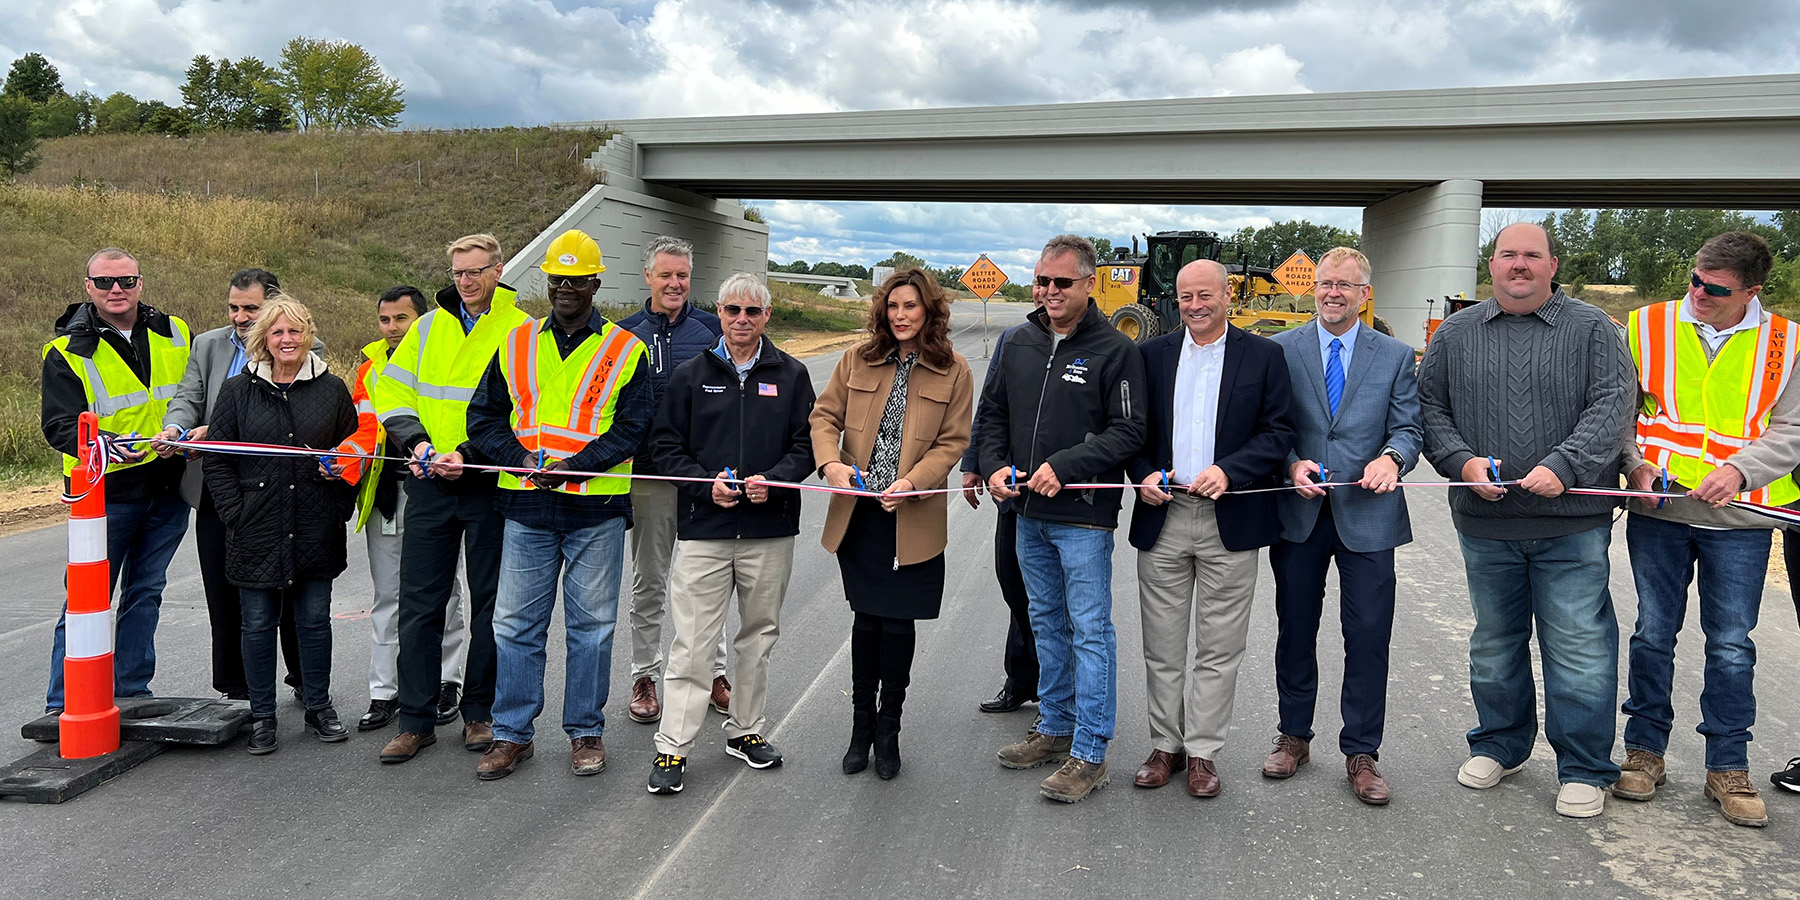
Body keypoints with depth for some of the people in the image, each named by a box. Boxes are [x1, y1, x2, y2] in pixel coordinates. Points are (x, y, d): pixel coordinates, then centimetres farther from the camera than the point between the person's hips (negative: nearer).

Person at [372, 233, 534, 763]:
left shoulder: (522, 332, -3)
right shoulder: (429, 327, 10)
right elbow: (392, 390, 11)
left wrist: (470, 454, -21)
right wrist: (417, 440, -7)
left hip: (490, 485, -3)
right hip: (430, 483, 3)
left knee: (490, 602, 8)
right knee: (419, 602, 5)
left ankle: (479, 712, 22)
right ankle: (416, 721, 15)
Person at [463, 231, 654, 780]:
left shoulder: (624, 351, 2)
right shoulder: (516, 345, 10)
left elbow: (634, 426, -5)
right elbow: (484, 417, 9)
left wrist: (574, 465, -16)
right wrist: (521, 458, -9)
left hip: (597, 510, -2)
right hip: (526, 507, 2)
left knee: (591, 625, 7)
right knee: (516, 624, 6)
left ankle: (585, 732, 21)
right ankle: (512, 734, 20)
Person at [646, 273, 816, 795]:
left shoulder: (791, 376, 7)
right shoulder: (690, 376, 6)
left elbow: (807, 444, 5)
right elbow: (665, 445, 5)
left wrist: (773, 480, -13)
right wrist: (706, 483, -10)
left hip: (770, 532, 2)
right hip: (703, 532, -1)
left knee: (759, 635, 12)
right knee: (692, 642, -2)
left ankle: (746, 731, 28)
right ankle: (672, 747, 6)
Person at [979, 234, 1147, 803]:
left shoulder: (1115, 350, -8)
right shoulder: (1021, 343, 9)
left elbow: (1128, 431, -12)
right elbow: (992, 412, 17)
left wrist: (1064, 467, -20)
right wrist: (994, 466, 0)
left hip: (1084, 517, -7)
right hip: (1029, 514, 7)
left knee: (1090, 631, 0)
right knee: (1046, 624, 17)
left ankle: (1089, 753, 9)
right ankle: (1055, 729, 32)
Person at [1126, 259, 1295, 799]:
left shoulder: (1264, 355, 3)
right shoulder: (1152, 355, 9)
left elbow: (1278, 432, -2)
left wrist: (1228, 471, -16)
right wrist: (1143, 476, -7)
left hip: (1230, 521, -2)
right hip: (1162, 517, 2)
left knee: (1218, 647, 5)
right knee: (1162, 645, 8)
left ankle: (1203, 751, 17)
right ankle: (1166, 744, 22)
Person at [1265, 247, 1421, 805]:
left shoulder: (1396, 356, 7)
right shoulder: (1279, 351, 5)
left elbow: (1409, 428, 2)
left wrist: (1391, 458, -19)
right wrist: (1291, 465, -15)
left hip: (1367, 515, 0)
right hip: (1298, 514, 0)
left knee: (1369, 637, 1)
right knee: (1295, 630, 11)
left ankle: (1361, 754, 14)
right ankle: (1294, 736, 27)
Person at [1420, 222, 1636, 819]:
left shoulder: (1592, 330, 2)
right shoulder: (1456, 334, 9)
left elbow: (1613, 406, -7)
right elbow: (1429, 406, 8)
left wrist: (1563, 466, -21)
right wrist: (1462, 461, -9)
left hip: (1571, 524, -3)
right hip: (1485, 522, 3)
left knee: (1579, 646, 0)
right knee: (1494, 641, 15)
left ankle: (1584, 769, 15)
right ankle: (1500, 745, 32)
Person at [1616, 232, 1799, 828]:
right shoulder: (1647, 327, 2)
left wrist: (1739, 470, -17)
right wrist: (1636, 464, -9)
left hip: (1739, 516, 0)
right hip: (1657, 509, 0)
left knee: (1731, 644, 6)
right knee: (1654, 633, 8)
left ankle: (1728, 767, 18)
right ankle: (1645, 750, 22)